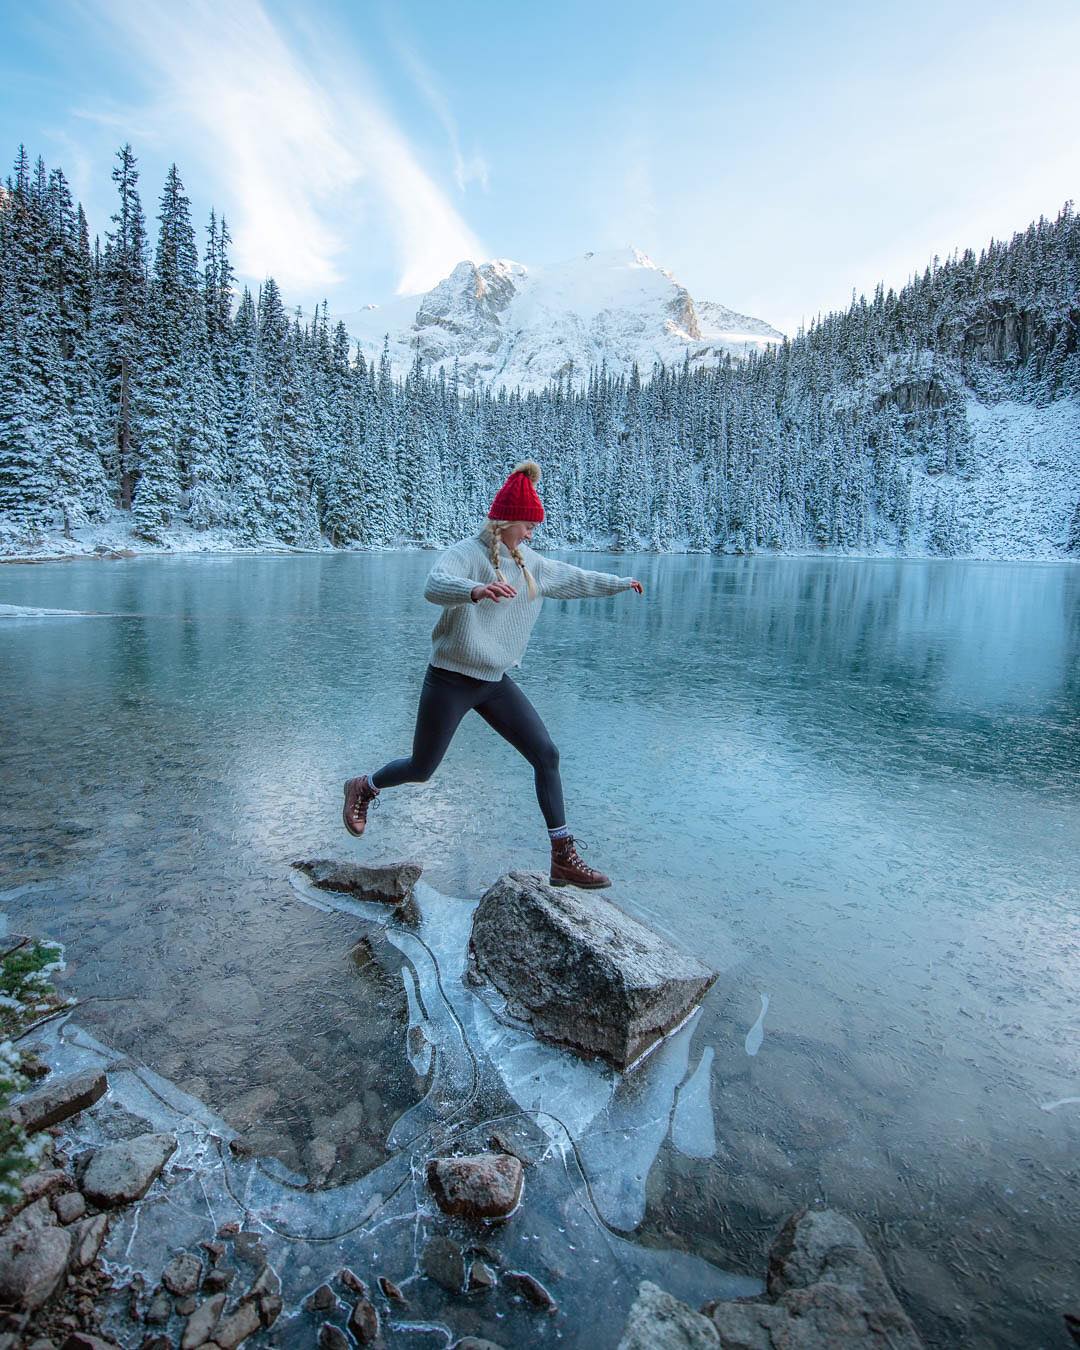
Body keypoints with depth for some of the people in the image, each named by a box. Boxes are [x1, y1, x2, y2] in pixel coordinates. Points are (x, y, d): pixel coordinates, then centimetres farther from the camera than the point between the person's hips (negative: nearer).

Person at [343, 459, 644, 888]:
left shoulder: (529, 563, 6)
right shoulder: (466, 554, -17)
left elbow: (573, 578, 21)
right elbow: (435, 586, -38)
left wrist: (619, 583, 29)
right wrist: (476, 590, -59)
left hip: (495, 682, 6)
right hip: (450, 681, -6)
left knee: (546, 755, -3)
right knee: (421, 769, 7)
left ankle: (563, 859, 5)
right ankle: (363, 788, 40)